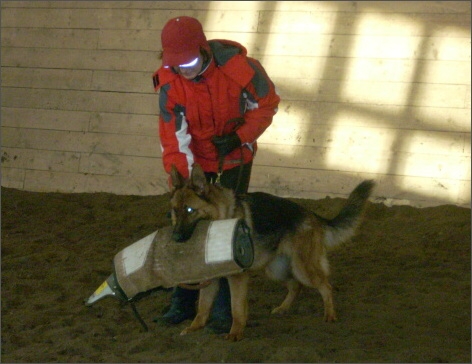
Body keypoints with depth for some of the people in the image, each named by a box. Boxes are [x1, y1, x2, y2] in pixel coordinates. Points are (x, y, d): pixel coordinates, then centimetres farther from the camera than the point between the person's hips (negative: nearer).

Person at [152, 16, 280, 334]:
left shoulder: (237, 66, -25)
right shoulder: (169, 82, -21)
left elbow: (267, 103, -8)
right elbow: (173, 140, -21)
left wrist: (240, 137, -20)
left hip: (235, 156, -2)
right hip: (196, 157, 2)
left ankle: (224, 310, 1)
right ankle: (183, 304, 18)